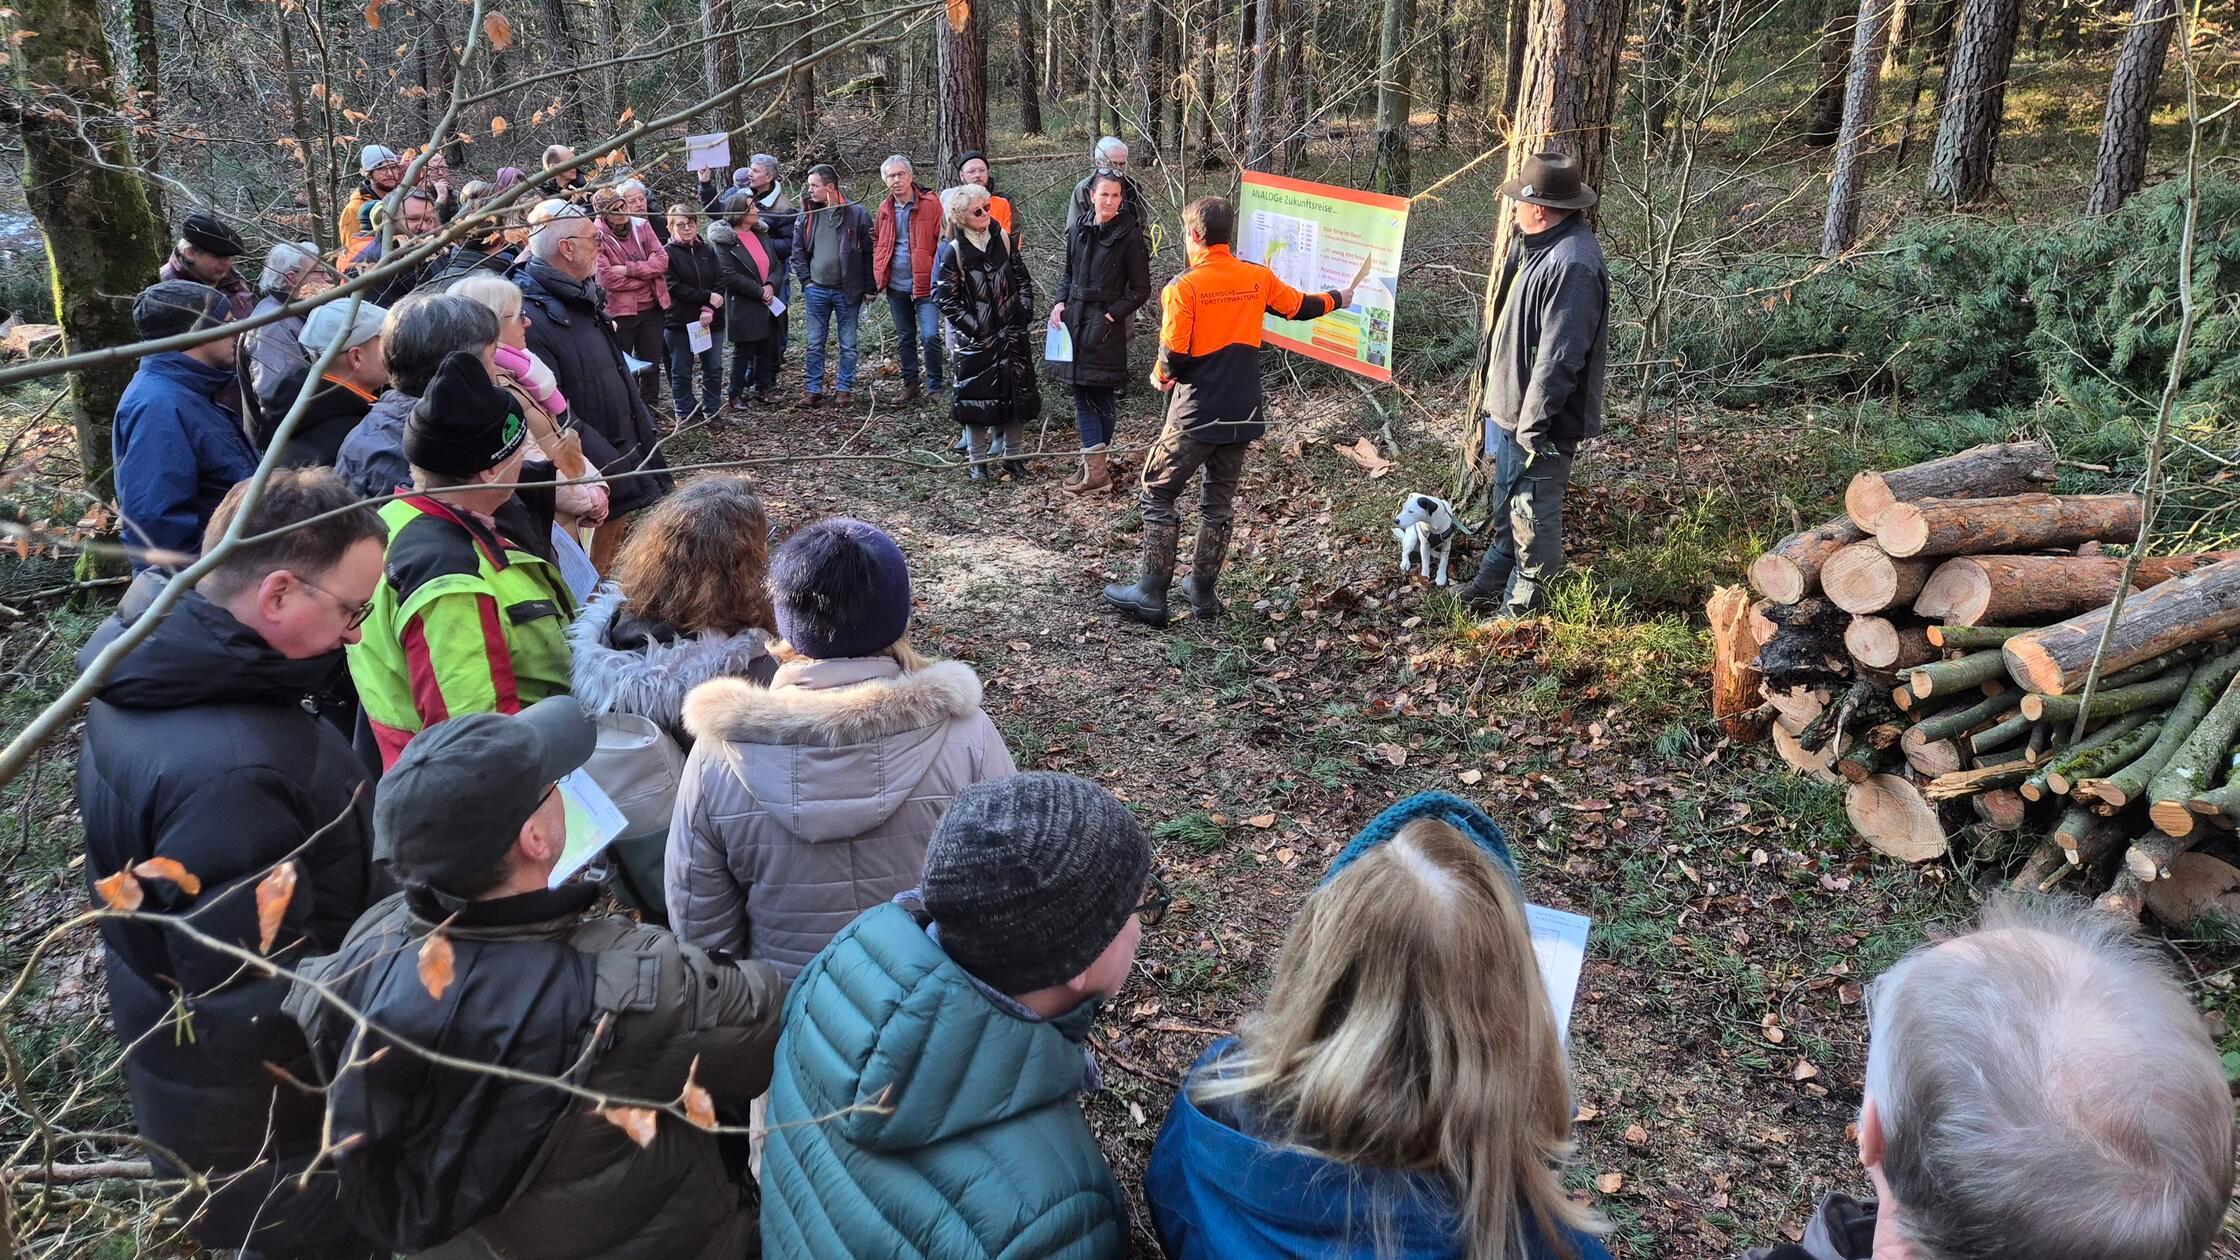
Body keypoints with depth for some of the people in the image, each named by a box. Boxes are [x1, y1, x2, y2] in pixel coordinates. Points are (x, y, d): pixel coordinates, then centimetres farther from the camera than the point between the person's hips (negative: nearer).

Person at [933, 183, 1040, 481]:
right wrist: (975, 328, -12)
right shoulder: (953, 251, -8)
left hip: (1013, 333, 4)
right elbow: (945, 298, -8)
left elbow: (1023, 279, 11)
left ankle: (1012, 455, 20)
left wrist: (1024, 314, -1)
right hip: (976, 337, -4)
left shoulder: (1003, 239, 2)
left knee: (1018, 393, 6)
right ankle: (977, 460, 13)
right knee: (976, 395, 1)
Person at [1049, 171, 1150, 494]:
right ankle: (1095, 464, 11)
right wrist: (1060, 303, 4)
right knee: (1082, 393, 5)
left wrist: (1111, 316, -12)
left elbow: (1140, 289, -5)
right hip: (1074, 319, 5)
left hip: (1106, 325, -5)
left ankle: (1096, 464, 4)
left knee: (1102, 394, -1)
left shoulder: (1128, 235, -7)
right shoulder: (1078, 231, 8)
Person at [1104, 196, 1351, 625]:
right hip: (1242, 415, 5)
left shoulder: (1182, 287, -13)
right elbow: (1300, 307, 19)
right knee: (1218, 504, 16)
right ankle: (1202, 593, 22)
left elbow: (1173, 357, -15)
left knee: (1157, 496, 6)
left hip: (1195, 416, -5)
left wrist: (1160, 376, 8)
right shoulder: (1258, 279, 3)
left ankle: (1151, 596, 4)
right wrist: (1337, 299, 40)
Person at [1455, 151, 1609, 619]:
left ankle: (1522, 603, 20)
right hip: (1511, 406, 10)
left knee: (1533, 514, 6)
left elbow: (1558, 358, -28)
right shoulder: (1538, 244, 6)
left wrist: (1532, 426, -25)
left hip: (1539, 421, -10)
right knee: (1507, 501, 25)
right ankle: (1495, 576, 42)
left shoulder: (1572, 264, -27)